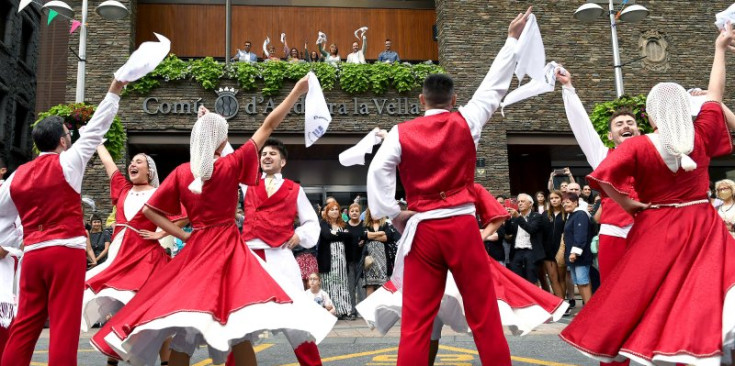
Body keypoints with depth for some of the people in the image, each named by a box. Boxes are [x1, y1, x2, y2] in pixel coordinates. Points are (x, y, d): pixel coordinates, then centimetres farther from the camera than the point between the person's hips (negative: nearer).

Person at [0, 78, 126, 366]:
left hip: (32, 254, 6)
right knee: (64, 324, -4)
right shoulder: (67, 163, -3)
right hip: (66, 251, -5)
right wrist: (114, 92, 7)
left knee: (25, 323, 12)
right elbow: (95, 129, 1)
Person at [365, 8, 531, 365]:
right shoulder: (466, 122, 3)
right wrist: (512, 39, 23)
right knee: (484, 316, 8)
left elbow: (378, 170, -10)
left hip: (422, 229, 0)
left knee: (415, 322, 4)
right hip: (462, 225, 0)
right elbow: (494, 86, 13)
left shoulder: (401, 133, 1)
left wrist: (392, 213, -4)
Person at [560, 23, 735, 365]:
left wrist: (629, 204, -9)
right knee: (705, 293, 2)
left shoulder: (638, 146, -13)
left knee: (643, 294, 9)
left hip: (658, 231, -1)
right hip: (702, 227, 1)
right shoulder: (701, 136, -4)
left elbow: (603, 176, -24)